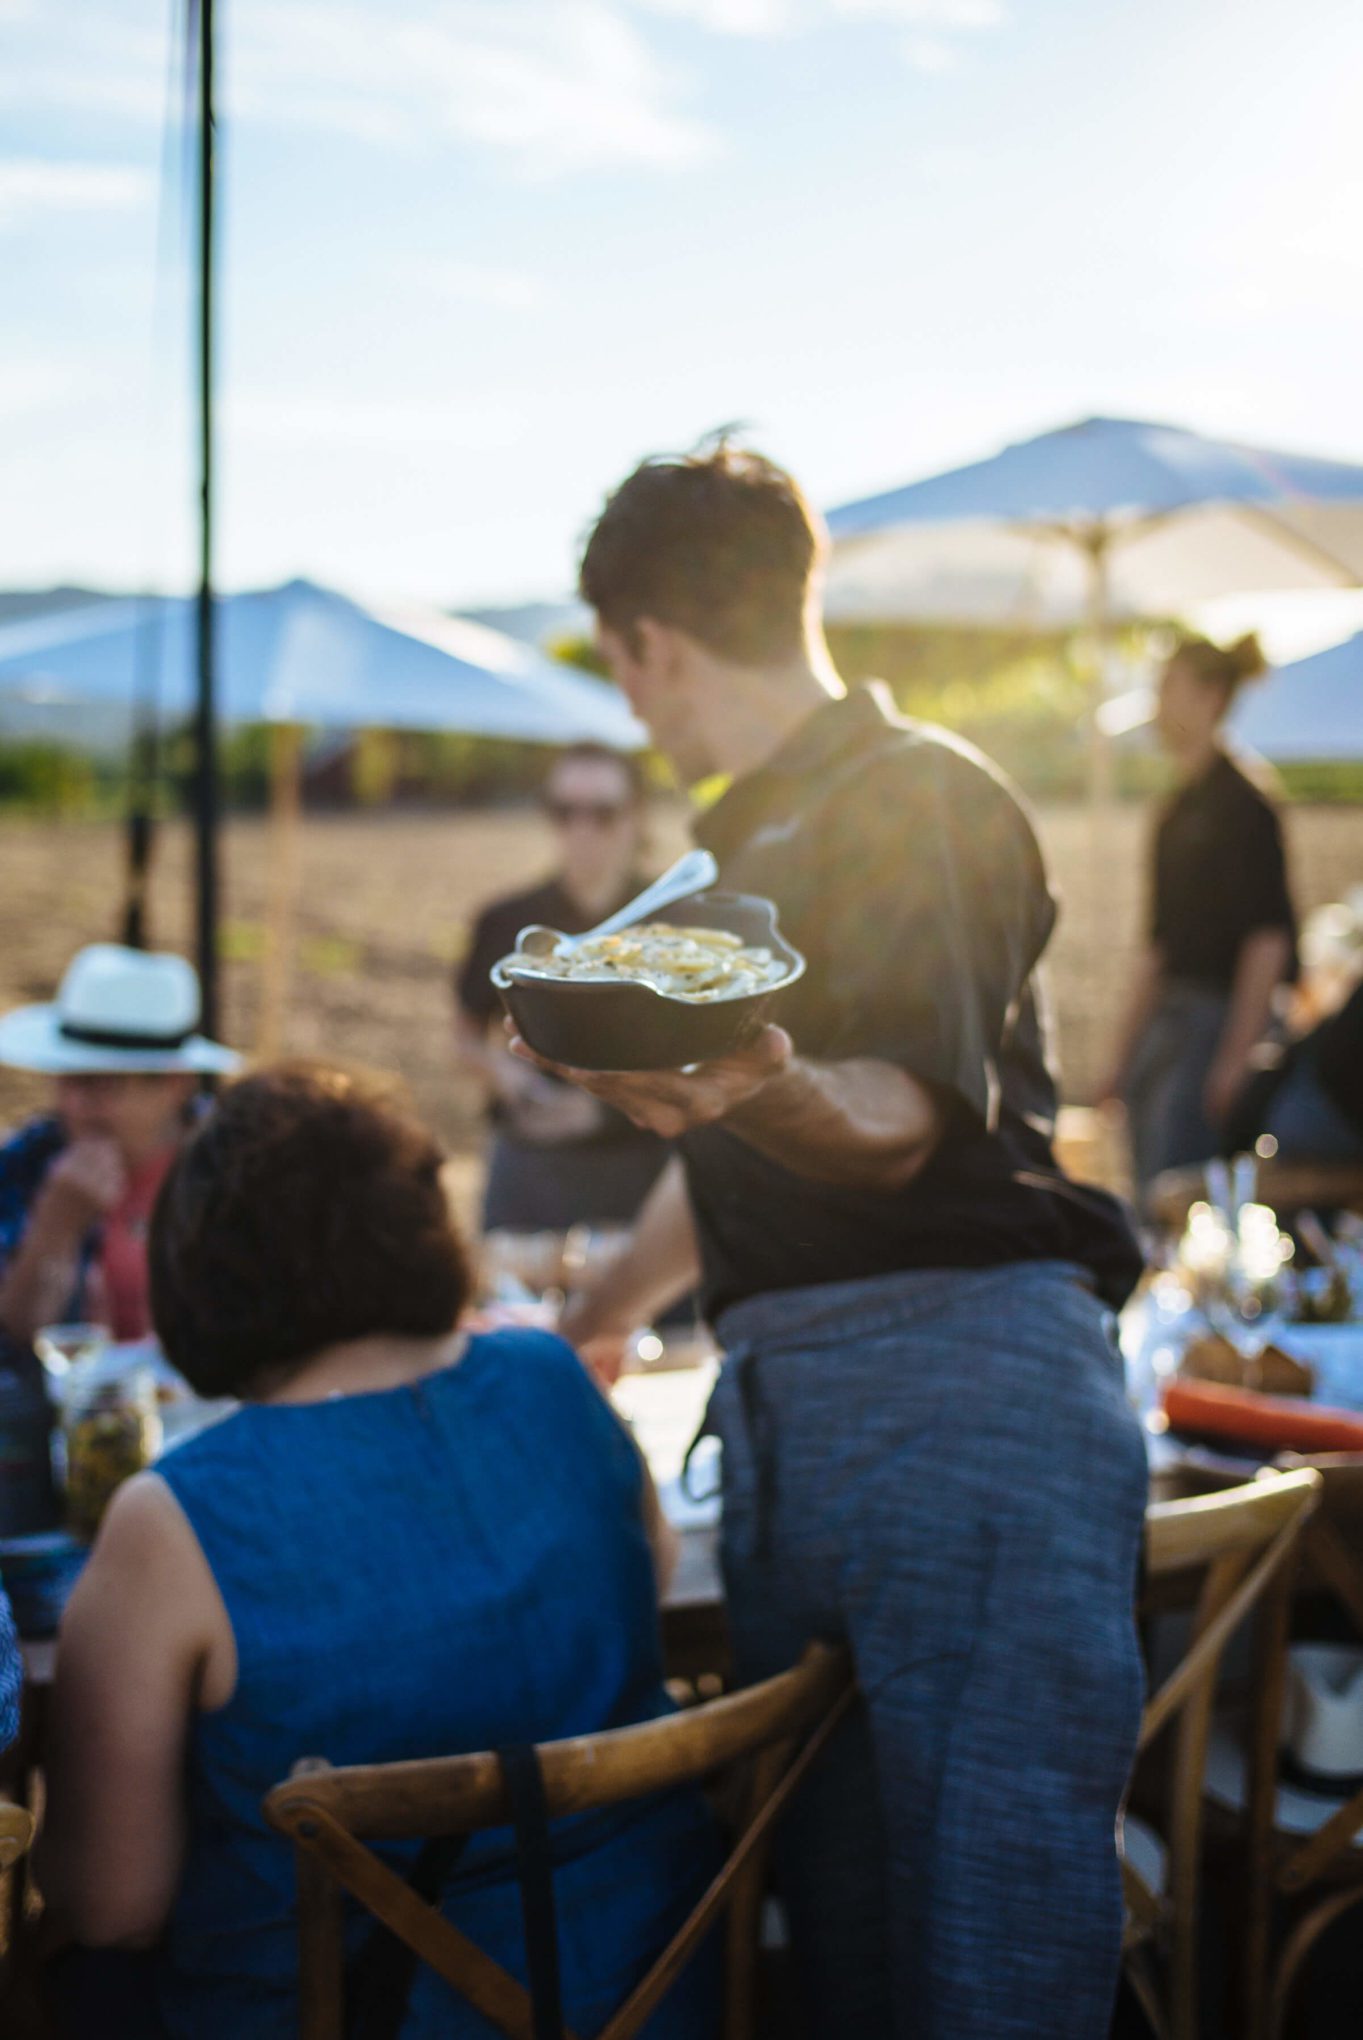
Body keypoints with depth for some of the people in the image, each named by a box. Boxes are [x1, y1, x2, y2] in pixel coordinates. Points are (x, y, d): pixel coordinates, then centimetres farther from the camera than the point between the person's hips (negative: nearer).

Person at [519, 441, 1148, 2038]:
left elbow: (910, 1122, -15)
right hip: (782, 1404, 8)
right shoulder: (749, 844, 24)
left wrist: (770, 1095, -36)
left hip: (966, 1380, -8)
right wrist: (590, 1321, 43)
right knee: (834, 1908, 7)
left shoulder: (926, 798, -2)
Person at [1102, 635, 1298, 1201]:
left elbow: (1268, 940, -15)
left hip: (1217, 1021, -9)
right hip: (1167, 1022, 9)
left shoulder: (1241, 803, -10)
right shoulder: (1178, 809, 16)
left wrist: (1237, 1056, -19)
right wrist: (1123, 1055, 20)